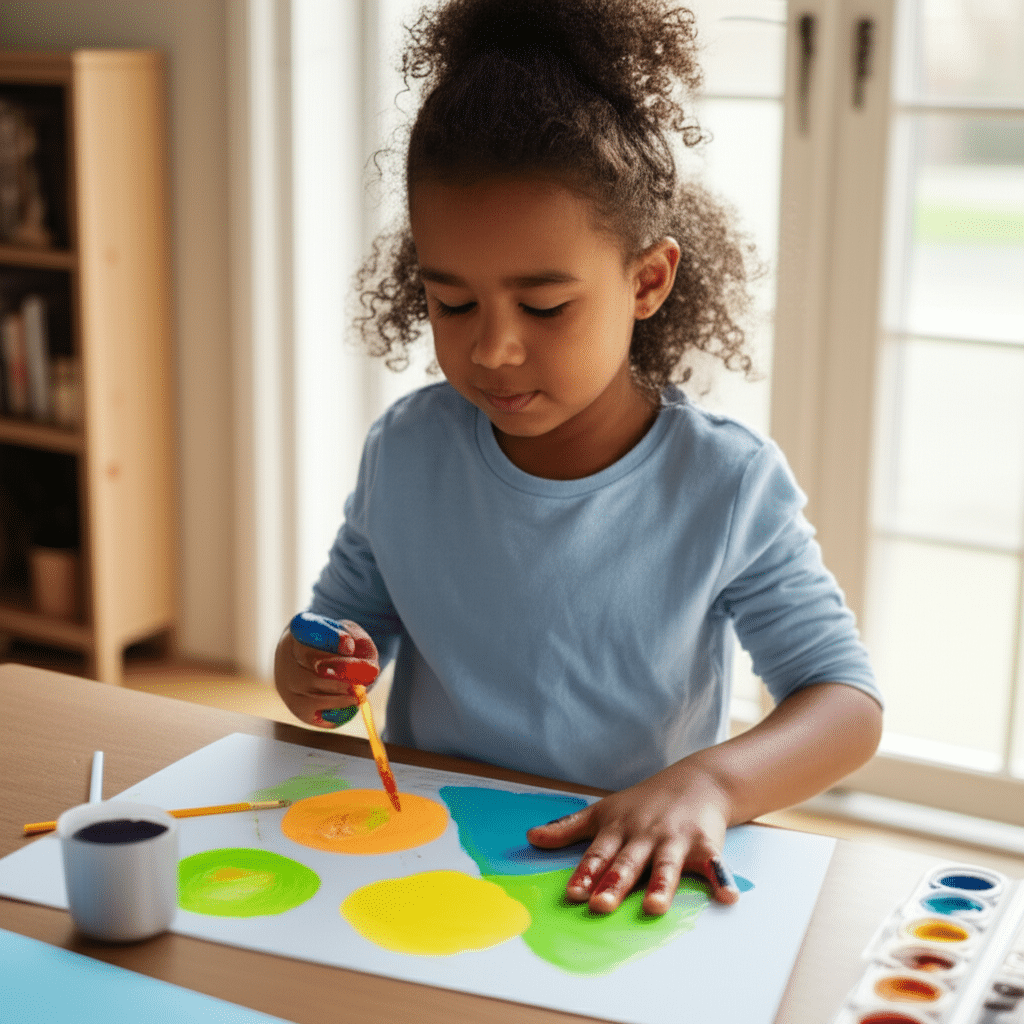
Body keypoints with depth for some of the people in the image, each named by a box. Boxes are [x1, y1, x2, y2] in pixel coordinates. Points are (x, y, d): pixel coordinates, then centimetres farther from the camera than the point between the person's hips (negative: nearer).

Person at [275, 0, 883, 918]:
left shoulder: (728, 488, -10)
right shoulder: (405, 451, 0)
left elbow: (849, 704, -10)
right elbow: (348, 614, 13)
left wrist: (708, 782, -28)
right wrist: (314, 676, -10)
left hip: (629, 883, -3)